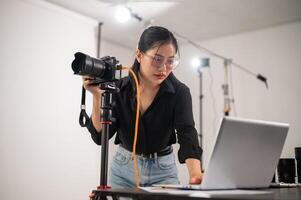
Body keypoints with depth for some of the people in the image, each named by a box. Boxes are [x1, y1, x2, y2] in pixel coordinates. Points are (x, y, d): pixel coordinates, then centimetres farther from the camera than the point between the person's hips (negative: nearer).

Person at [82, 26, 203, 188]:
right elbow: (99, 136, -14)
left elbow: (187, 135, -29)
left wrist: (196, 175, -48)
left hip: (163, 170, -1)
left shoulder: (179, 92, -17)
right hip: (124, 168, 1)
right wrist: (97, 96, -27)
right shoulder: (119, 88, -12)